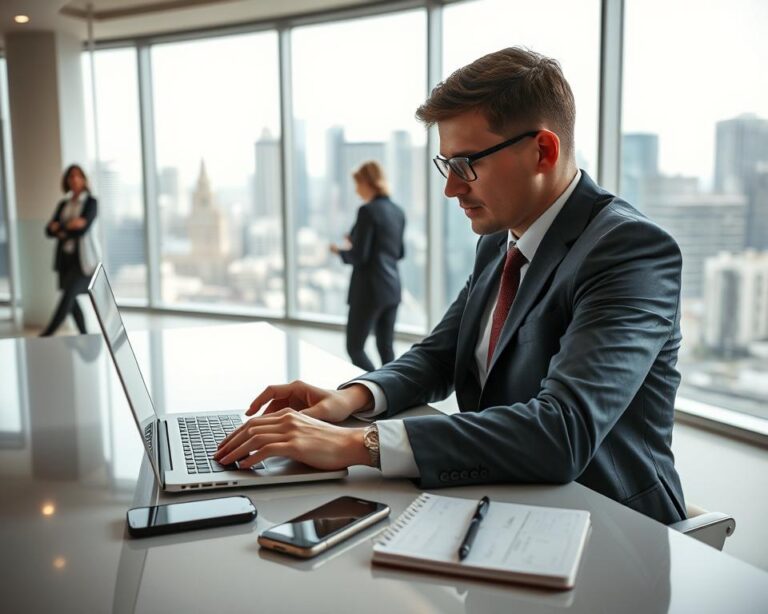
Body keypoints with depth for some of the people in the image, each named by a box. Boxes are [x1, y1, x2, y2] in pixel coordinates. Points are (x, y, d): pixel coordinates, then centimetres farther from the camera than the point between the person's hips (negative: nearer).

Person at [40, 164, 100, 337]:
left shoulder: (90, 202, -2)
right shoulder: (63, 204, 13)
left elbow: (83, 230, -13)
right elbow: (49, 230, 5)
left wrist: (60, 230, -5)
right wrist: (69, 227, -11)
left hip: (83, 258, -6)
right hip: (65, 257, 6)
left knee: (68, 295, -14)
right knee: (71, 300, 5)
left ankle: (46, 336, -15)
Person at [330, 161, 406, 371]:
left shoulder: (368, 211, -15)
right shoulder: (398, 211, 9)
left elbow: (359, 256, -18)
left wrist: (340, 251, 2)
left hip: (369, 289, -8)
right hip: (392, 287, 8)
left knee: (354, 347, 3)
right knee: (386, 347, 14)